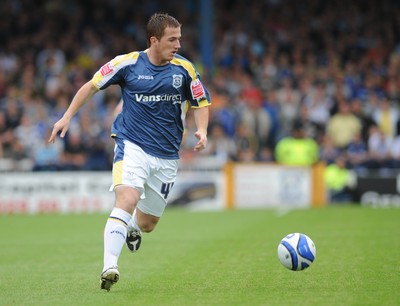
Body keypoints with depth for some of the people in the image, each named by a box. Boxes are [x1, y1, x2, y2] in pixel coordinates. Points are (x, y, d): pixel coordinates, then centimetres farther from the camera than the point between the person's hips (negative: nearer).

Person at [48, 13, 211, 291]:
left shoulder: (184, 68, 0)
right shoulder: (128, 63, -6)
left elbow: (201, 102, 12)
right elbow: (92, 86, 6)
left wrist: (202, 131, -7)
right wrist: (68, 117, 1)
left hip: (167, 156, 3)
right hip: (132, 145, -3)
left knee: (147, 224, 11)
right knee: (127, 199, -29)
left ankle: (132, 228, 49)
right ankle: (110, 268, -34)